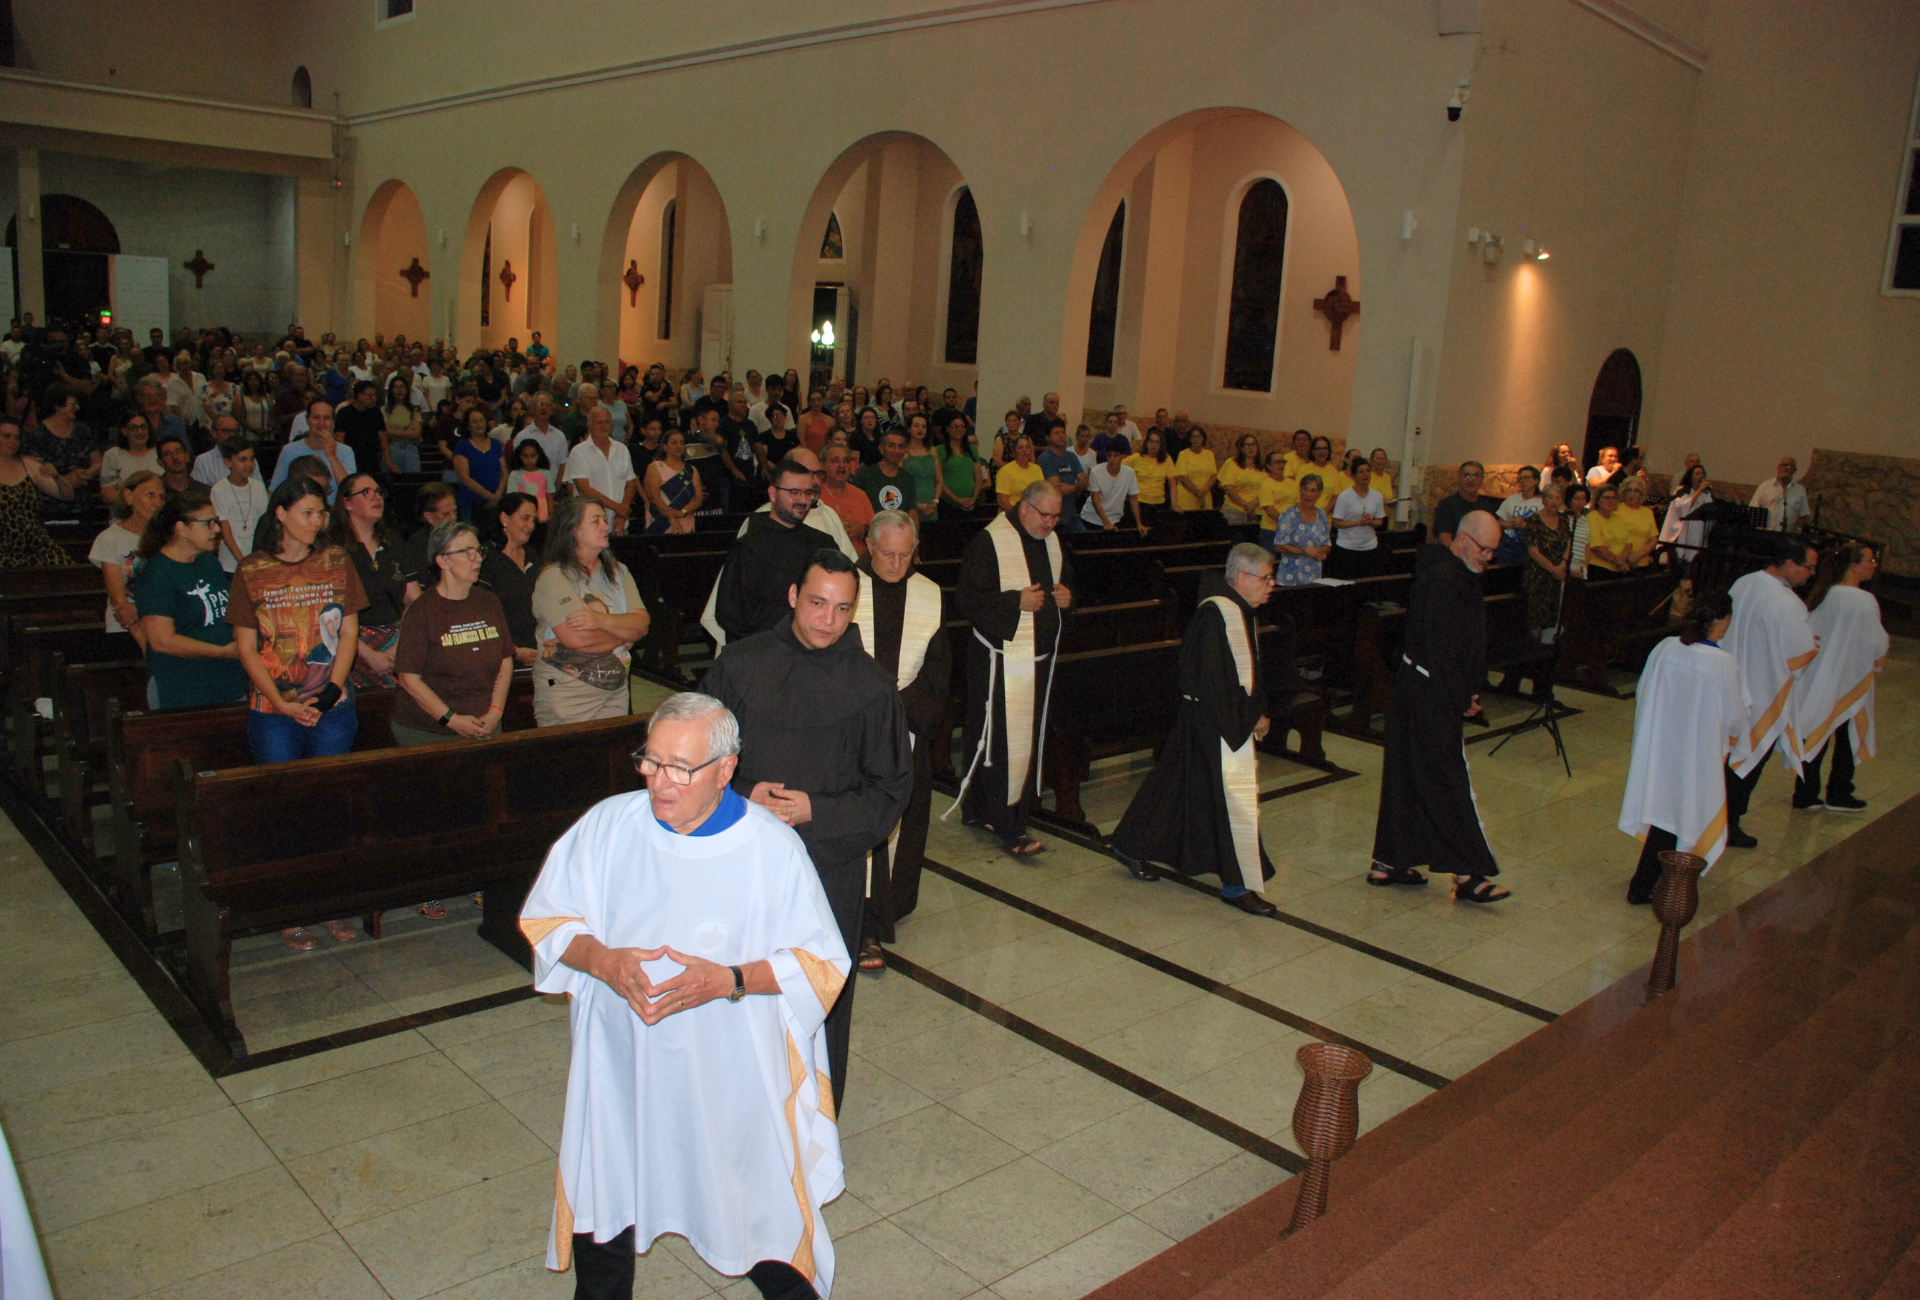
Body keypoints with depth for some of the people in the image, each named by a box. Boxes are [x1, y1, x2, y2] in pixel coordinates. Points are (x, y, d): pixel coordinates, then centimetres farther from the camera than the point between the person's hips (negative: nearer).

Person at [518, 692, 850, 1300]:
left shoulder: (772, 848, -15)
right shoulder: (607, 825, -8)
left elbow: (822, 963, -10)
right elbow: (545, 918, 2)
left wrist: (728, 980, -24)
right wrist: (601, 960, -19)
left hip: (731, 1066, -2)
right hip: (620, 1053, 2)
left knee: (756, 1192, 13)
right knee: (605, 1187, 18)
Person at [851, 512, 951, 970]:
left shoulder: (929, 595, 6)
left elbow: (937, 668, 4)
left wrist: (902, 703, -10)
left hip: (908, 728, 3)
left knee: (901, 819, 10)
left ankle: (891, 905, 28)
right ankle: (869, 927, -6)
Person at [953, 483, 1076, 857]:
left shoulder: (1051, 543, 11)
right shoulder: (989, 542, -12)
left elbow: (1065, 581, 25)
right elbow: (966, 601, -15)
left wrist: (1066, 598, 1)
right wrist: (1017, 602, -22)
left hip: (1039, 658, 8)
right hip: (1000, 660, -8)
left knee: (1027, 738, 12)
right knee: (1001, 739, -8)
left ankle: (978, 810, 25)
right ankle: (1008, 826, -1)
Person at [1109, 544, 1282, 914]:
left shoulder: (1242, 612, 11)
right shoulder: (1215, 613, -20)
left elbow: (1250, 670, 19)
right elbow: (1211, 679, -22)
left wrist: (1258, 713, 7)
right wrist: (1248, 719, -16)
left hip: (1236, 718, 10)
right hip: (1211, 721, -10)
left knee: (1177, 784, 17)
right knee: (1235, 795, -6)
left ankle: (1131, 846, 31)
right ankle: (1239, 886, 3)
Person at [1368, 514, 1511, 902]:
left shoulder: (1459, 577, 13)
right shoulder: (1442, 581, -20)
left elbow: (1468, 645, 17)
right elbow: (1438, 650, -23)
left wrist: (1468, 691, 10)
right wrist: (1463, 699, -14)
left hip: (1417, 691, 10)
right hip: (1430, 695, -10)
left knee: (1405, 777, 14)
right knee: (1448, 780, -5)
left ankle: (1388, 862, 22)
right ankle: (1467, 875, 1)